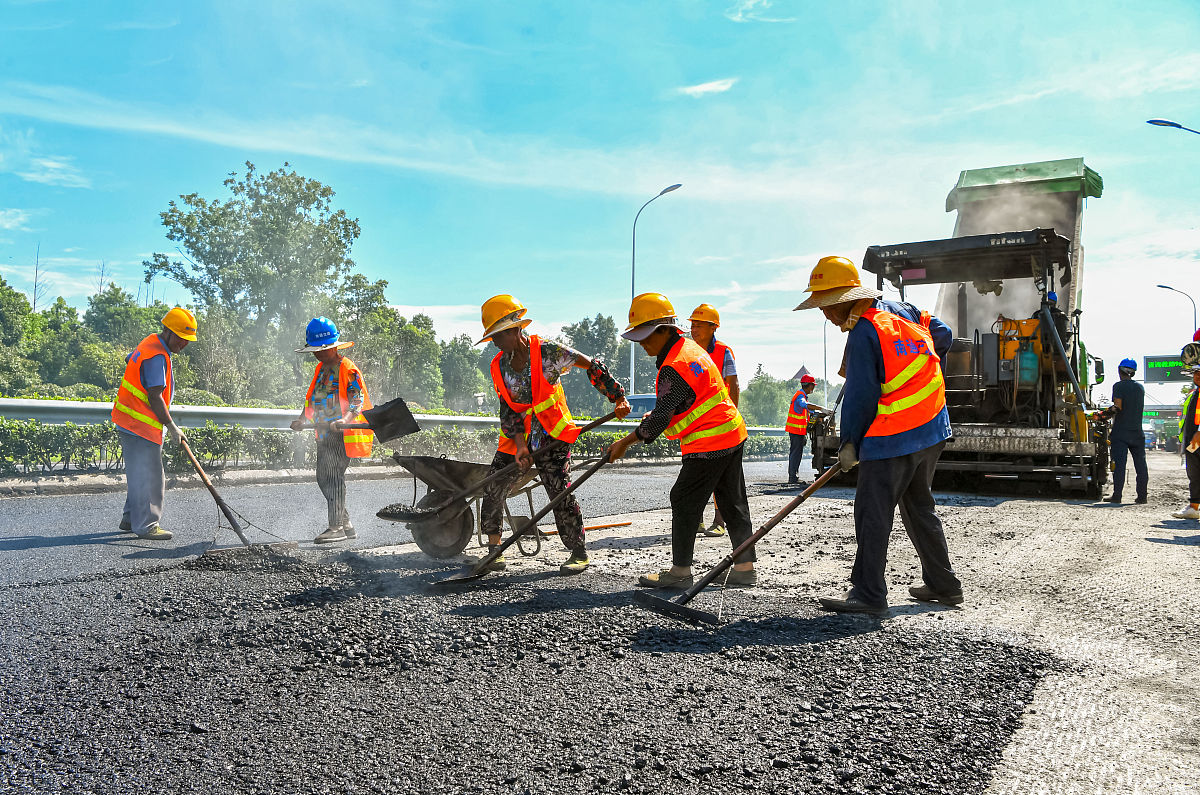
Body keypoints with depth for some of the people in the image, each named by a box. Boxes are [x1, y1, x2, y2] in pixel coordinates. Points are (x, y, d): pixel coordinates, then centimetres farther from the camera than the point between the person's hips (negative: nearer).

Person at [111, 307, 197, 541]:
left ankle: (131, 519, 26)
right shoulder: (157, 357, -20)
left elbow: (129, 360, 31)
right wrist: (172, 427, -15)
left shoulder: (150, 344, 12)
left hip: (129, 423, 11)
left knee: (139, 474, 18)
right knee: (148, 476, -5)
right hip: (141, 427, -11)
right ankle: (146, 526, 0)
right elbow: (154, 397, -23)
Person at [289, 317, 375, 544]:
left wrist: (344, 420, -31)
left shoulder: (348, 369, -9)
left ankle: (336, 527, -8)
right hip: (324, 433, 9)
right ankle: (347, 525, 16)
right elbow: (313, 399, 26)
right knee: (323, 477, 9)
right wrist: (303, 419, 13)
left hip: (342, 433, -9)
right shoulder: (321, 369, 18)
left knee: (333, 475, -13)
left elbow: (357, 400, -15)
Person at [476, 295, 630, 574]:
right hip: (516, 434, 5)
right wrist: (520, 445, -13)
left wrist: (619, 398, -10)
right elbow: (508, 409, -1)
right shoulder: (499, 366, 0)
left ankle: (580, 553, 4)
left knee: (560, 492, -10)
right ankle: (494, 549, 13)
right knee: (493, 487, -1)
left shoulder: (547, 351, -14)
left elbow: (592, 366, -7)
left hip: (552, 433, -5)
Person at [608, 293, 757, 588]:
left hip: (709, 443, -10)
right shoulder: (690, 347, 12)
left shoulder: (674, 366, -20)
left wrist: (626, 441, -11)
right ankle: (745, 568, 19)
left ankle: (680, 571, 5)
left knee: (684, 501, -2)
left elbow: (661, 416, -20)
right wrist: (656, 416, 16)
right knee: (733, 502, 13)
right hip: (733, 434, 10)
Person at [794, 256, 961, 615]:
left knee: (872, 514, -3)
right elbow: (943, 336, 20)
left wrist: (849, 444, -6)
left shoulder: (863, 334, -16)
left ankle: (868, 593, -1)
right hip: (932, 428, 9)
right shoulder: (902, 309, 9)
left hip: (893, 437, -9)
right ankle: (943, 584, 26)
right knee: (918, 506, 19)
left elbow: (860, 396, -16)